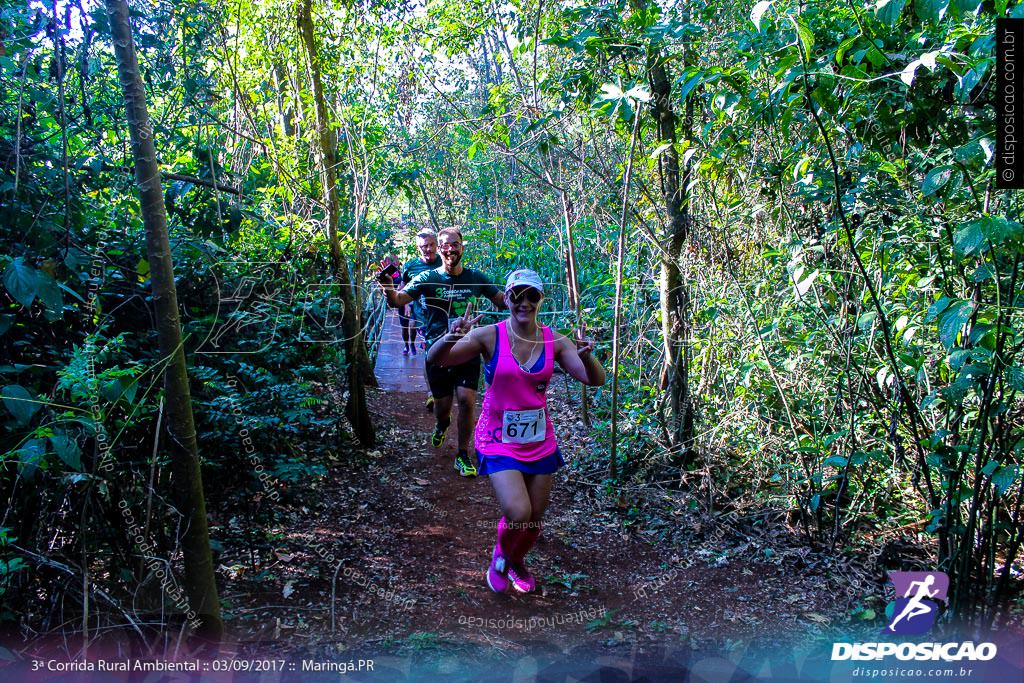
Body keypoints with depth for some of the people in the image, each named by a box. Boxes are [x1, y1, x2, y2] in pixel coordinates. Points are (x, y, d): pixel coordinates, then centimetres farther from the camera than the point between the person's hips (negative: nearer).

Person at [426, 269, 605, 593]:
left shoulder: (554, 341, -5)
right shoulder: (490, 336, -13)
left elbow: (595, 379, -8)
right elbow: (434, 359, -17)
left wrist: (586, 356, -29)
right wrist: (452, 337, -38)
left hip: (539, 441, 4)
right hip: (499, 441, -3)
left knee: (534, 520, 13)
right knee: (518, 513, -19)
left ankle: (518, 562, 46)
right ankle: (500, 555, 17)